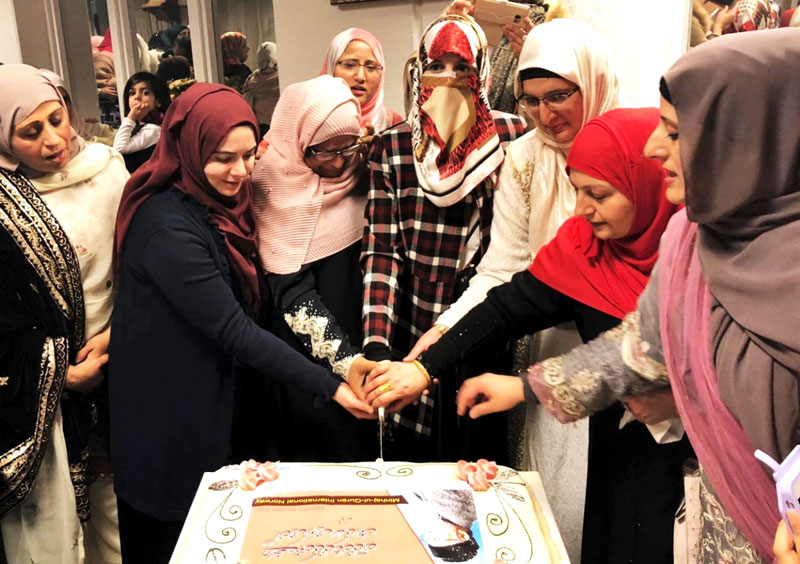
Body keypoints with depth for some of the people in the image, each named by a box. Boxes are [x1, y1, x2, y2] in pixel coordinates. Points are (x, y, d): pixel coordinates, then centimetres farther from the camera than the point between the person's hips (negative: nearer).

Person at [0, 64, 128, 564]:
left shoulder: (107, 169, -1)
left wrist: (117, 332, -6)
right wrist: (61, 372, -7)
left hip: (111, 359, 3)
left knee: (117, 501, 12)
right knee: (50, 524, 5)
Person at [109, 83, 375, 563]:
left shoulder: (218, 205, 2)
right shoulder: (169, 227, -27)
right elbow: (233, 331, -27)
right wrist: (329, 385, -26)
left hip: (209, 398, 8)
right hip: (168, 415, -8)